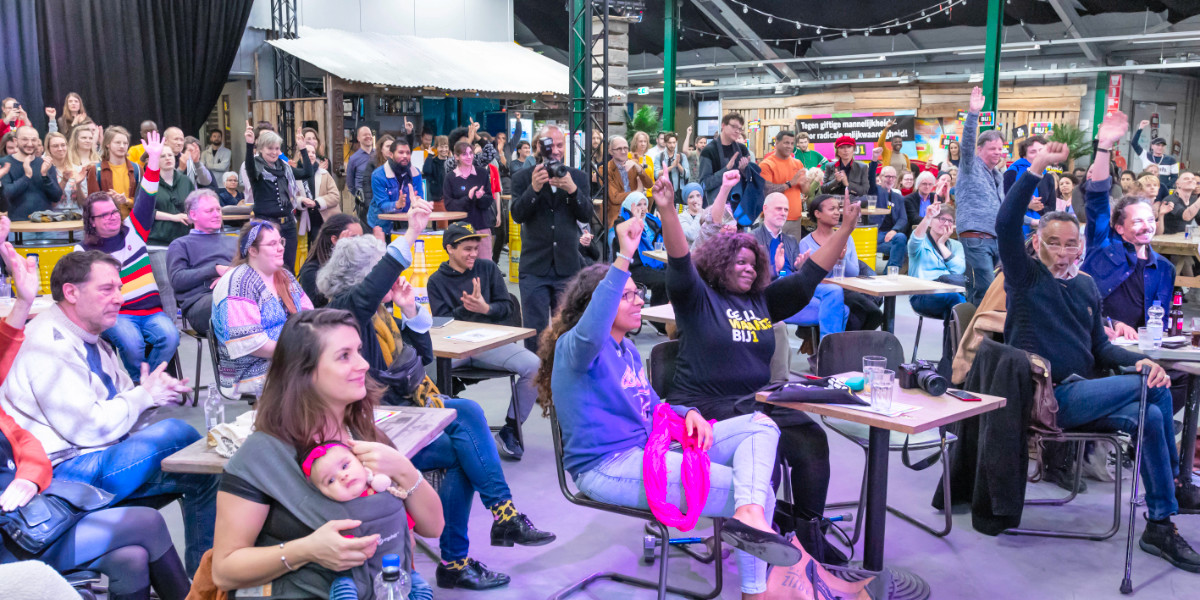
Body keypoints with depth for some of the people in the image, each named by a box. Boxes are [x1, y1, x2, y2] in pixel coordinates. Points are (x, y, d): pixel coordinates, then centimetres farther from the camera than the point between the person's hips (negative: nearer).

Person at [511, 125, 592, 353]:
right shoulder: (522, 178, 2)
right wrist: (534, 188, -25)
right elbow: (517, 215, -10)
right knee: (534, 332, 3)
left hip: (568, 267, 1)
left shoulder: (578, 177, 7)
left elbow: (586, 214, -4)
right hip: (534, 268, -1)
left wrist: (572, 189, -21)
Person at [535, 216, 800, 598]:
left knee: (759, 425, -6)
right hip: (608, 468, -10)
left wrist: (688, 414, 1)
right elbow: (591, 332, -37)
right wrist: (624, 258, -39)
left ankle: (749, 514, -30)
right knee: (762, 493, -16)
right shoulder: (573, 347, -11)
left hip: (652, 450, 10)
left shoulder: (627, 349, 18)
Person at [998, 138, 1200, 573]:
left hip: (1084, 393, 6)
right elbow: (1005, 224, -18)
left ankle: (1160, 526, -7)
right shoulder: (1026, 277, -1)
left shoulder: (1087, 286, 17)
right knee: (1157, 389, -18)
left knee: (1152, 416, -19)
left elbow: (1100, 347, 19)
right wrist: (1038, 166, -20)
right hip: (1047, 397, -6)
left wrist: (1139, 360, -3)